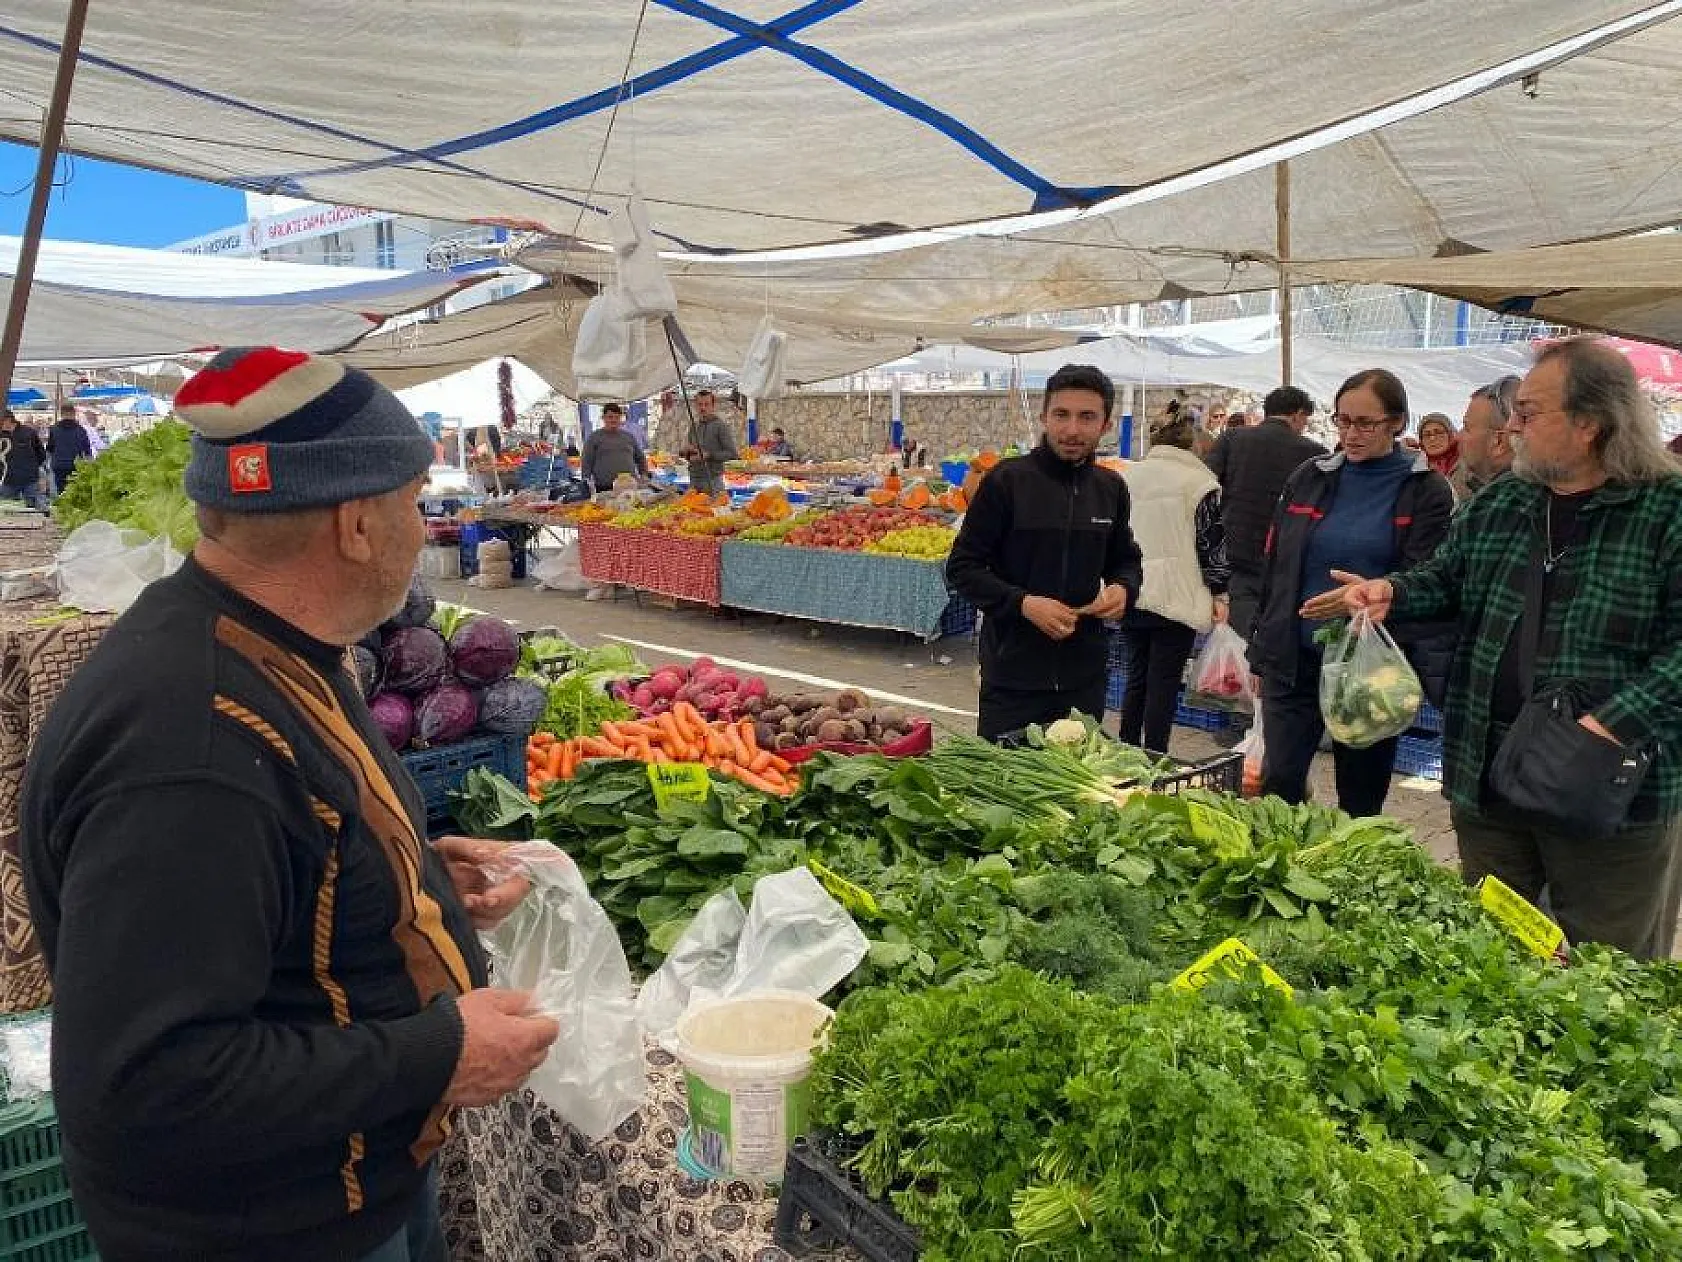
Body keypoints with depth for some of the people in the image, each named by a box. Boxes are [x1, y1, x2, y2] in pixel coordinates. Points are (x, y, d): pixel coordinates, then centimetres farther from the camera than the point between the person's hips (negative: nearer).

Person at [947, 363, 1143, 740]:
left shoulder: (1111, 488, 7)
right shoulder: (1007, 480, -8)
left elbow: (1125, 559, 21)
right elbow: (962, 568, -7)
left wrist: (1124, 588, -2)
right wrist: (1022, 603, -20)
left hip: (1086, 677, 4)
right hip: (1012, 677, -4)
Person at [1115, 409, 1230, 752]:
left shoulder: (1128, 476, 8)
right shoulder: (1199, 481, -5)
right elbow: (1212, 543, -6)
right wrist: (1219, 594, 2)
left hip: (1131, 596, 5)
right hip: (1175, 598, -4)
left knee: (1135, 680, 14)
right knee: (1164, 685, 1)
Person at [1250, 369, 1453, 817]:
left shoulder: (1426, 491, -1)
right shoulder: (1308, 478, 7)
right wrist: (1262, 651, 9)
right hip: (1295, 658, 2)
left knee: (1361, 797, 9)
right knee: (1277, 785, -2)